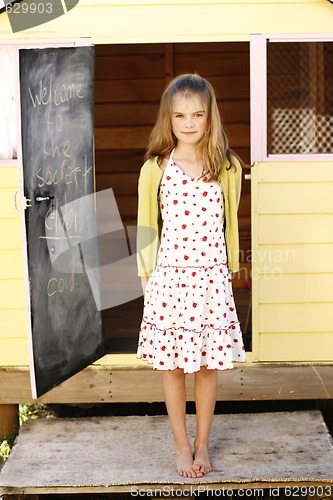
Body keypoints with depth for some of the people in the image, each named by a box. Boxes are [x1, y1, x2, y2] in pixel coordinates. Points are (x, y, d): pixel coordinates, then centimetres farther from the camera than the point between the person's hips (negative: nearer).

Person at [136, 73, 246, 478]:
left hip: (212, 279, 1)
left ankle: (202, 444, 27)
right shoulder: (155, 168, -2)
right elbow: (147, 228, 4)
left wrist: (230, 272, 11)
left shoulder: (228, 168, 2)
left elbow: (229, 225, 10)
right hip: (169, 278, -1)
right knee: (172, 365, 8)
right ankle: (182, 446, 25)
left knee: (209, 365, 8)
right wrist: (147, 277, 4)